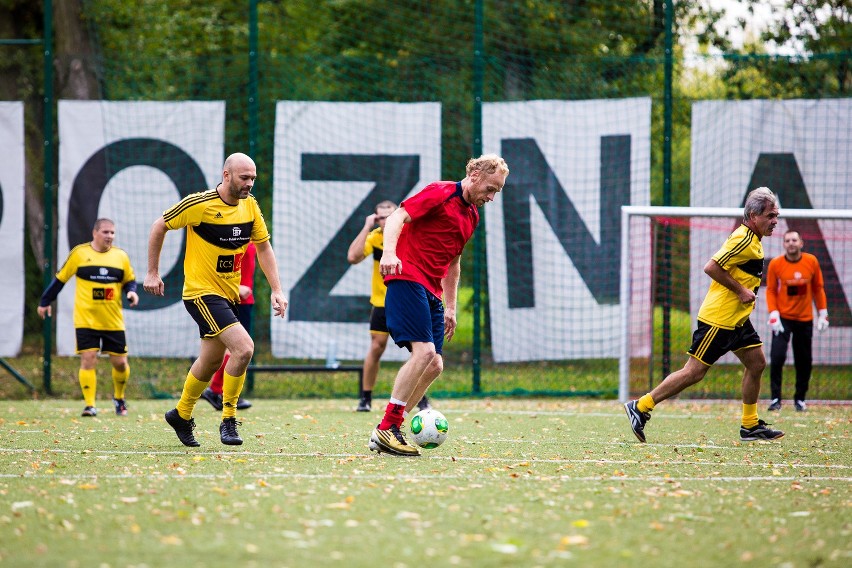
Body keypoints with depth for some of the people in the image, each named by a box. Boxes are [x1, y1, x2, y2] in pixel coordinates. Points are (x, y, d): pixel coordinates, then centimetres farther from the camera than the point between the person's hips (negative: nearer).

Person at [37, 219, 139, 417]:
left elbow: (129, 280, 16)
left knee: (120, 363, 4)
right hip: (86, 319, -2)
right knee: (88, 359, -11)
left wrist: (132, 292, -7)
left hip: (113, 321, 2)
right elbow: (61, 278, 7)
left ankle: (119, 398, 29)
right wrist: (45, 302, 13)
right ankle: (90, 405, -6)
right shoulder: (79, 253, -1)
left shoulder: (121, 256, 5)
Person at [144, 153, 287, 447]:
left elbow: (263, 247, 11)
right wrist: (152, 273, -1)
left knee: (211, 360, 17)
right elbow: (159, 227, -4)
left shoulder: (250, 205, 1)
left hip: (229, 294, 7)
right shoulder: (198, 204, -16)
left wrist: (276, 289, 2)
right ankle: (228, 420, -9)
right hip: (202, 291, -7)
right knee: (244, 347, -22)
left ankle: (182, 414, 39)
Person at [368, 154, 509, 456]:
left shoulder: (471, 216, 20)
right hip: (407, 278, -9)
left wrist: (450, 306, 26)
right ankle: (386, 428, -18)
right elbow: (397, 218, -15)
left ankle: (389, 431, 4)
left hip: (431, 292, 9)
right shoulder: (440, 193, -6)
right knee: (424, 351, -21)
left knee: (434, 365, 1)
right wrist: (389, 252, -32)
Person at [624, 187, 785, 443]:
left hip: (737, 319, 10)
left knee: (757, 363, 8)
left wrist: (747, 291, 12)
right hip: (719, 318, -10)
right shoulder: (744, 240, -18)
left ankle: (750, 426, 16)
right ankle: (641, 407, -2)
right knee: (694, 371, -8)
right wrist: (740, 290, -19)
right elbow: (711, 267, -24)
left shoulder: (751, 240, 13)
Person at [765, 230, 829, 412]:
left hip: (805, 320, 2)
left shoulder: (811, 261, -2)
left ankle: (800, 399, 20)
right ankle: (775, 399, -6)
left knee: (804, 361, 6)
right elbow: (770, 291, -3)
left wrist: (823, 314, 5)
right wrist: (773, 315, -13)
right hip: (783, 319, -2)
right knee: (777, 356, -14)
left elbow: (818, 288, 7)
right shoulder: (775, 264, -7)